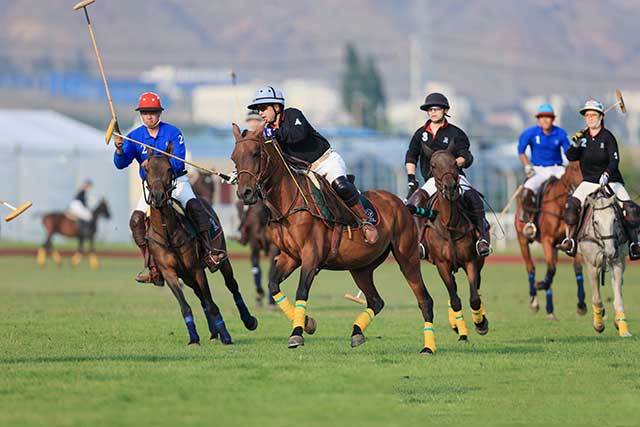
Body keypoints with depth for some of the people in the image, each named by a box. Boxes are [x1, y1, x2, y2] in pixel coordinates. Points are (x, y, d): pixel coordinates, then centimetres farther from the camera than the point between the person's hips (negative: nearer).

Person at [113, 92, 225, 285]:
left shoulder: (172, 133, -7)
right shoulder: (134, 136, -1)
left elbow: (178, 163, -17)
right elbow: (121, 163, -11)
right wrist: (119, 150, -34)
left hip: (176, 181, -2)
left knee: (194, 206, -29)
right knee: (136, 220, -19)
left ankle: (208, 253, -27)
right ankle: (153, 269, -19)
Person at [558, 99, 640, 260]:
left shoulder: (607, 137, -7)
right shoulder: (583, 136, 5)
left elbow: (614, 160, -17)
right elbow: (571, 157, 2)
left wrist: (606, 174, -35)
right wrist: (575, 145, -19)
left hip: (611, 181, -3)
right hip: (589, 181, 3)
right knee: (572, 204, -20)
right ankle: (570, 241, -15)